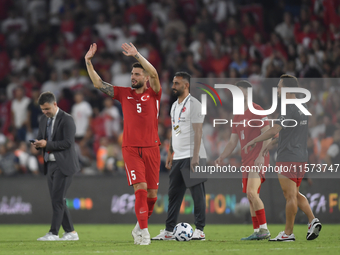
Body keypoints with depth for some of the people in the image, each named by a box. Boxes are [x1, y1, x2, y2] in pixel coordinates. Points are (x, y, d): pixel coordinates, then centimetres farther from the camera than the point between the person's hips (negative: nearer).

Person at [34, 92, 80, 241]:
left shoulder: (66, 119, -10)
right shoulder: (44, 119, 13)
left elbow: (68, 142, -18)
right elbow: (40, 138, 19)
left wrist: (47, 144, -21)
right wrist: (38, 144, -6)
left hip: (63, 165, -8)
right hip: (50, 164, 8)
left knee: (57, 199, -11)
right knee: (57, 201, 8)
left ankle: (53, 233, -11)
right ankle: (70, 232, 15)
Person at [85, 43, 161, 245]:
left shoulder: (154, 94, 4)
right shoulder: (124, 94, 9)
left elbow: (154, 74, -15)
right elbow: (98, 83, 8)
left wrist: (137, 55, -21)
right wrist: (88, 62, -1)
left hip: (151, 149, 0)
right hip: (131, 149, 0)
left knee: (152, 194, 3)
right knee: (140, 188, -15)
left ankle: (140, 227, 25)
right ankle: (143, 231, -12)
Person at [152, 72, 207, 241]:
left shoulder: (194, 104, -8)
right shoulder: (175, 106, 18)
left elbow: (198, 132, -13)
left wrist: (195, 157, -19)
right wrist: (170, 154, 17)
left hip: (192, 156, -8)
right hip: (178, 157, 8)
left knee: (197, 194, -4)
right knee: (173, 194, 7)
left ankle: (199, 230, -2)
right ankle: (169, 231, 9)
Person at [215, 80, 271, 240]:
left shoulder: (257, 111, -7)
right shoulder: (237, 117, 18)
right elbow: (233, 141, 21)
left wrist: (261, 155, -24)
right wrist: (221, 157, 8)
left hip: (258, 159, -9)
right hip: (246, 160, 9)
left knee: (251, 192, -20)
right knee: (251, 197, 7)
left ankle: (264, 229, -17)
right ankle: (257, 232, 10)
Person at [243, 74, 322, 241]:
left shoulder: (290, 109, -15)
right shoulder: (302, 108, 14)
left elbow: (274, 130, -18)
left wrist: (253, 141, -7)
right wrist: (272, 144, 29)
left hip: (288, 157, -9)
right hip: (301, 157, 9)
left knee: (290, 196, -5)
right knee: (295, 194, 16)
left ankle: (288, 233, -2)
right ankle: (312, 220, 2)